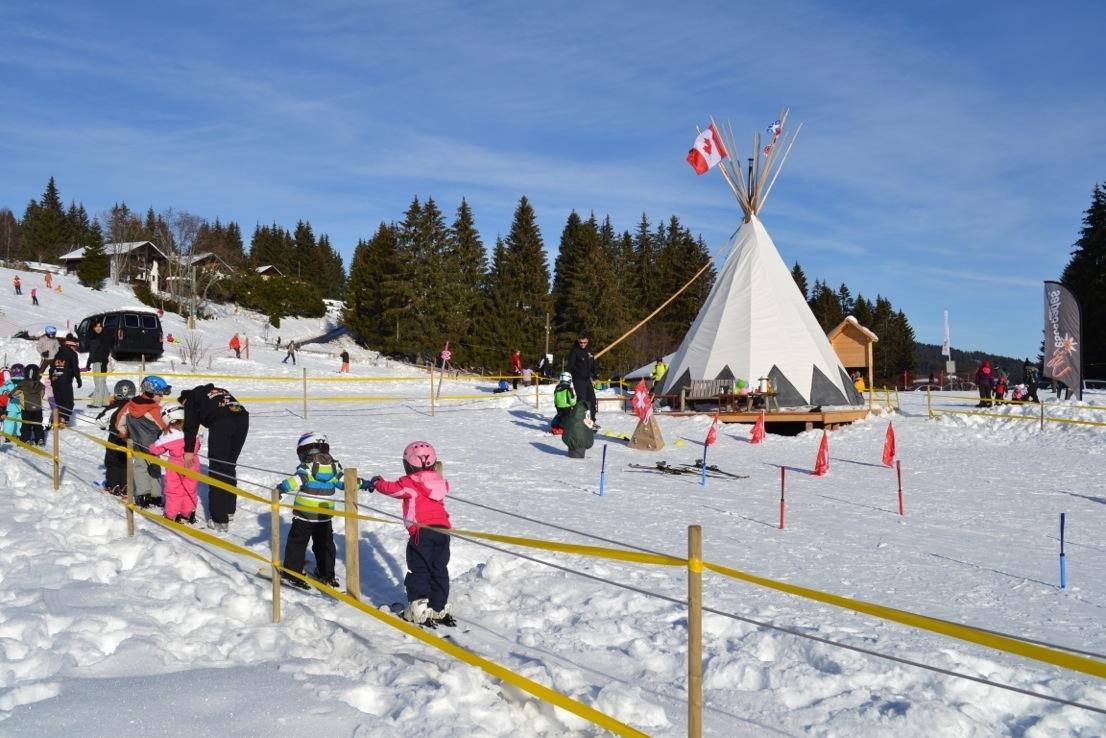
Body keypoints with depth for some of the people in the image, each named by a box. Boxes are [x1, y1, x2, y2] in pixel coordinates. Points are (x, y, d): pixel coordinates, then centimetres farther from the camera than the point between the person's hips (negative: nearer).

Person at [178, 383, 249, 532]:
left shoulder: (191, 398, 21)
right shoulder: (219, 391, 37)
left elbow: (190, 425, 8)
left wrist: (189, 451, 9)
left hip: (221, 423, -6)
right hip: (242, 418, 6)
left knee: (217, 469, 1)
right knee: (230, 466, 21)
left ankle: (219, 519, 0)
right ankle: (229, 509, 32)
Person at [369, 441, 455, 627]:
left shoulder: (409, 483, -4)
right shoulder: (439, 482, 13)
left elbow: (390, 488, 3)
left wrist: (376, 481, 25)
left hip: (422, 531, -6)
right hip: (443, 529, 6)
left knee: (418, 571, 1)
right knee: (439, 570, 14)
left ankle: (419, 610, -3)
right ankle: (439, 609, 19)